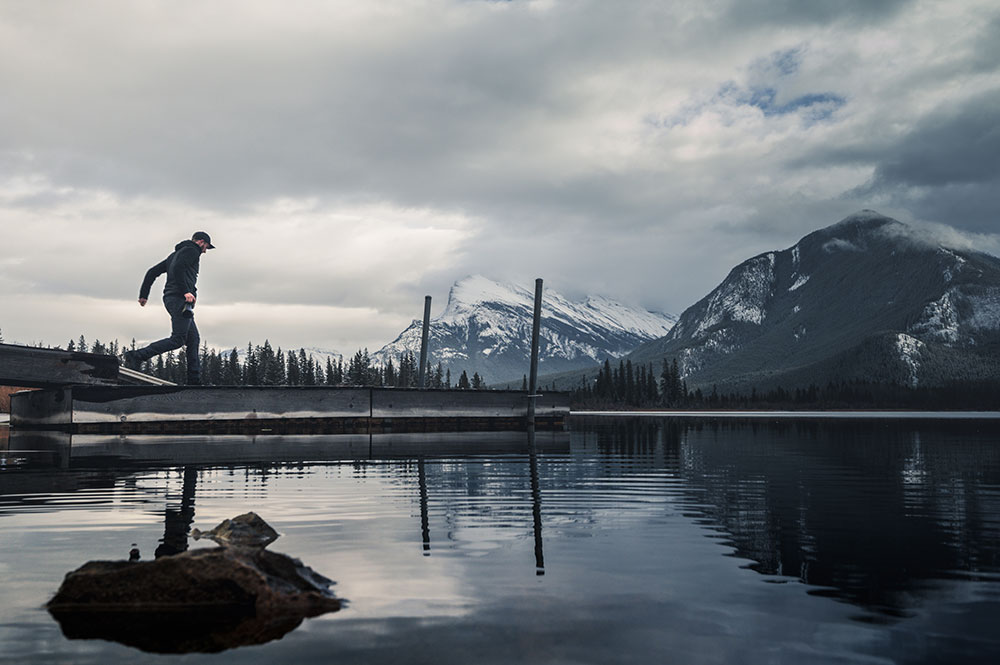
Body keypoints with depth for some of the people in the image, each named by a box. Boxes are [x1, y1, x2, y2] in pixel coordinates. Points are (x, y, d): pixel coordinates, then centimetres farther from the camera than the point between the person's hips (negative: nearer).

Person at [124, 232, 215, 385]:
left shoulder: (175, 254, 28)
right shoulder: (192, 250, 0)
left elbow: (153, 271, 24)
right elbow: (177, 269, -19)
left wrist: (144, 294, 23)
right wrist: (185, 291, -24)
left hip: (170, 298, 10)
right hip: (180, 299, -10)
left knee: (193, 339, 8)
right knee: (177, 339, -15)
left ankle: (194, 381, 3)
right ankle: (137, 356, -22)